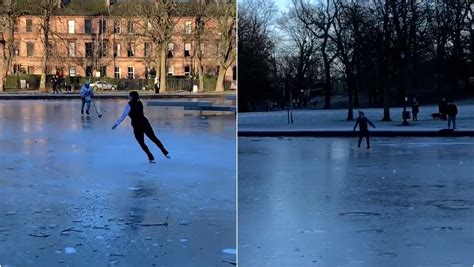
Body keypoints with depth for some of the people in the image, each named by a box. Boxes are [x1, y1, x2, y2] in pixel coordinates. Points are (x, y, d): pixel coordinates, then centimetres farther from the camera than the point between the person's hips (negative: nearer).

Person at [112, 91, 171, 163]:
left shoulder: (129, 105, -10)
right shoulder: (139, 103, 7)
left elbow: (124, 115, -15)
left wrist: (116, 124, -13)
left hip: (137, 126, -5)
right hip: (145, 123, 5)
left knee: (142, 143, 10)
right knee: (154, 138, 16)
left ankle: (151, 158, 7)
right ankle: (165, 152, 18)